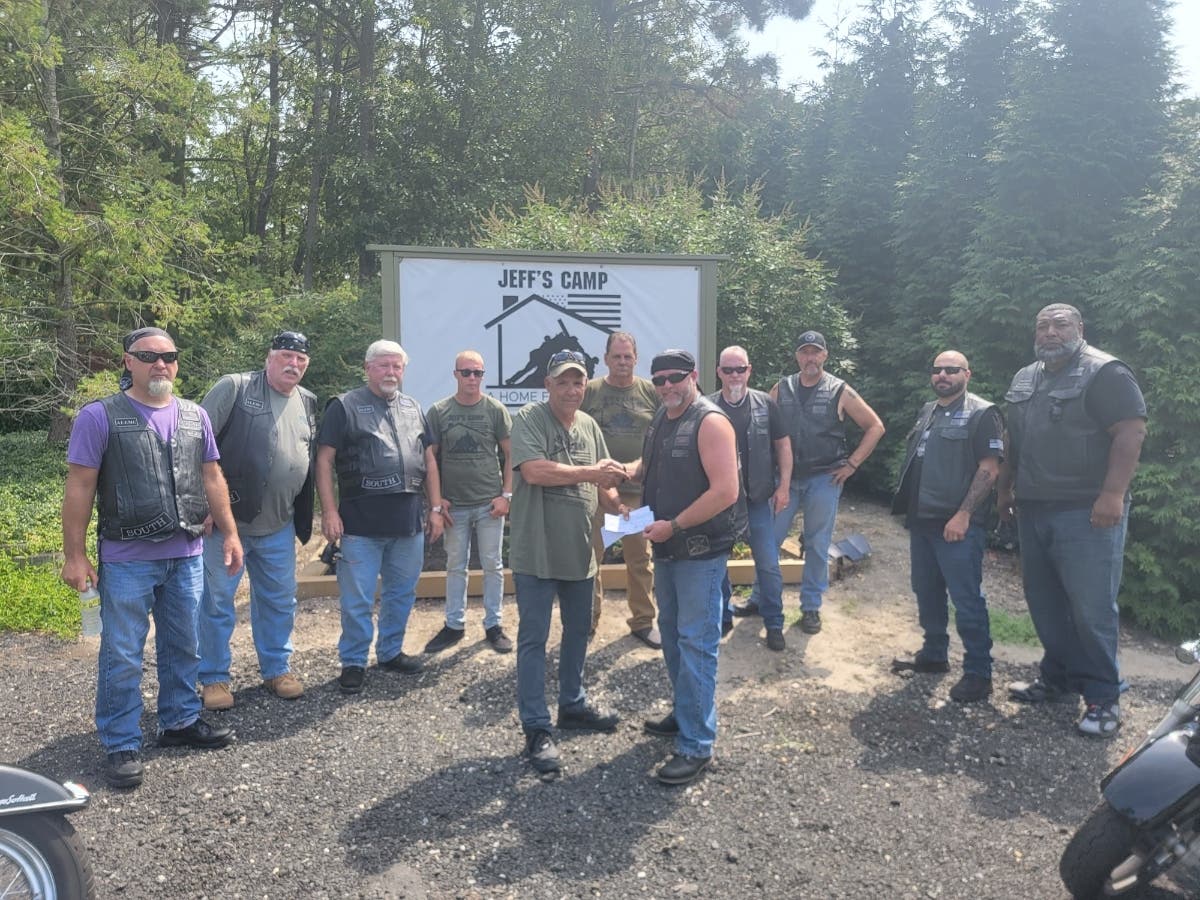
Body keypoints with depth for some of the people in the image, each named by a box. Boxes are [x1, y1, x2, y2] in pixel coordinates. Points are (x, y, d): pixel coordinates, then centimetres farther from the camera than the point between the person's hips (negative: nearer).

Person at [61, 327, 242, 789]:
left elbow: (212, 478, 13)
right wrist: (74, 554, -10)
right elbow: (79, 488, -8)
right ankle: (122, 746, 15)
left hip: (186, 557, 5)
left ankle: (180, 721, 31)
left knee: (183, 647, 15)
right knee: (122, 656, 3)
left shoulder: (195, 416, 8)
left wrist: (230, 533, 10)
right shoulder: (99, 416, -6)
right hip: (127, 560, -4)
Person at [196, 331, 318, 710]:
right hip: (227, 519, -5)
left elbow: (312, 461, 18)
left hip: (279, 526, 5)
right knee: (216, 601, 5)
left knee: (280, 601, 14)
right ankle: (213, 678, 19)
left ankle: (277, 668, 30)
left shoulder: (307, 402, 11)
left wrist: (305, 518, 14)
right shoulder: (234, 388, -7)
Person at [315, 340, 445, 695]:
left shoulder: (413, 408, 13)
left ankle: (391, 652, 31)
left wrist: (436, 508, 10)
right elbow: (324, 460, -6)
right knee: (357, 599, 3)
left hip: (409, 523, 5)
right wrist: (329, 512, -13)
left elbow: (429, 460, 16)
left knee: (402, 592, 15)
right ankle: (353, 662, 17)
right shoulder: (344, 407, -2)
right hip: (361, 523, -5)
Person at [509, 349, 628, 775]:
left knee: (578, 631, 19)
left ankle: (573, 705, 38)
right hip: (536, 552, -7)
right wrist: (590, 472, -22)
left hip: (579, 549, 7)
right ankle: (536, 730, 10)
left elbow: (602, 481, 13)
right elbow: (533, 471, -27)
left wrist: (619, 507, -7)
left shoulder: (589, 425, 8)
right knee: (534, 639, 1)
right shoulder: (529, 419, -12)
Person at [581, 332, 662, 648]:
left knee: (640, 558, 11)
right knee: (589, 555, 7)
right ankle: (587, 619, 22)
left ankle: (642, 620, 25)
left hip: (640, 489, 1)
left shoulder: (651, 392, 3)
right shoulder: (589, 391, -1)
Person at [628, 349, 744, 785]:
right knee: (671, 632, 19)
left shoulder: (710, 422, -17)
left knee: (695, 642, -4)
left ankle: (696, 745, 4)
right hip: (667, 547, 9)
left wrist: (673, 526, -20)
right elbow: (649, 465, 26)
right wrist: (628, 473, 3)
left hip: (701, 550, -9)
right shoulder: (661, 420, 9)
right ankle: (684, 712, 37)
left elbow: (725, 491, -24)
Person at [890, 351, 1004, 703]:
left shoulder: (981, 414, -7)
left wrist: (963, 515, -20)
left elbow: (989, 469, -14)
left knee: (967, 600, -4)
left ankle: (978, 674, 6)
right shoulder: (926, 412, 16)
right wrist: (909, 511, 18)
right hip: (921, 521, 8)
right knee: (927, 594, 16)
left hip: (957, 524, -7)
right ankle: (933, 655, 30)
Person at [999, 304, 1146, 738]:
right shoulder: (1023, 380, 15)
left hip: (1088, 511, -7)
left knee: (1091, 607, -4)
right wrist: (1006, 488, 20)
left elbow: (1131, 431, -17)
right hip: (1034, 510, 7)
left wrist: (1113, 494, -24)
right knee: (1044, 602, 13)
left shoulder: (1105, 373, -9)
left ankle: (1103, 697, 7)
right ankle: (1058, 678, 26)